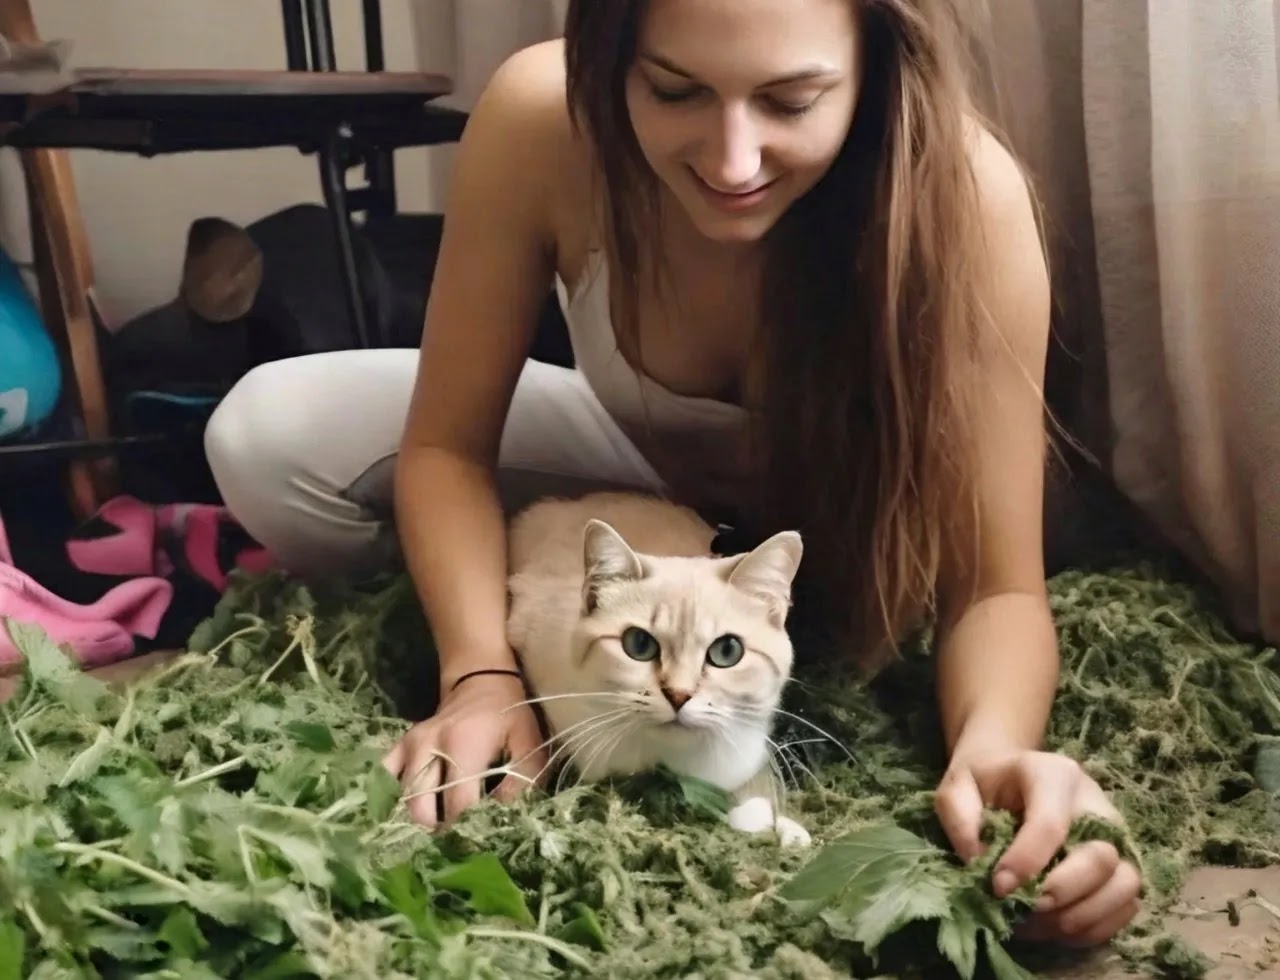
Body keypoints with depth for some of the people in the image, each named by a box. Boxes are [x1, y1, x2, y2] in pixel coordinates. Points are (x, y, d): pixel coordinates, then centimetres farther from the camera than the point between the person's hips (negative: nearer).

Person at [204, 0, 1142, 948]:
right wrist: (483, 671, -36)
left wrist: (994, 750, -51)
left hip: (838, 527, 2)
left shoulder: (964, 193, -35)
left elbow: (994, 585, -31)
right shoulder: (540, 120, -32)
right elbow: (447, 447, -21)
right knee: (266, 441, -15)